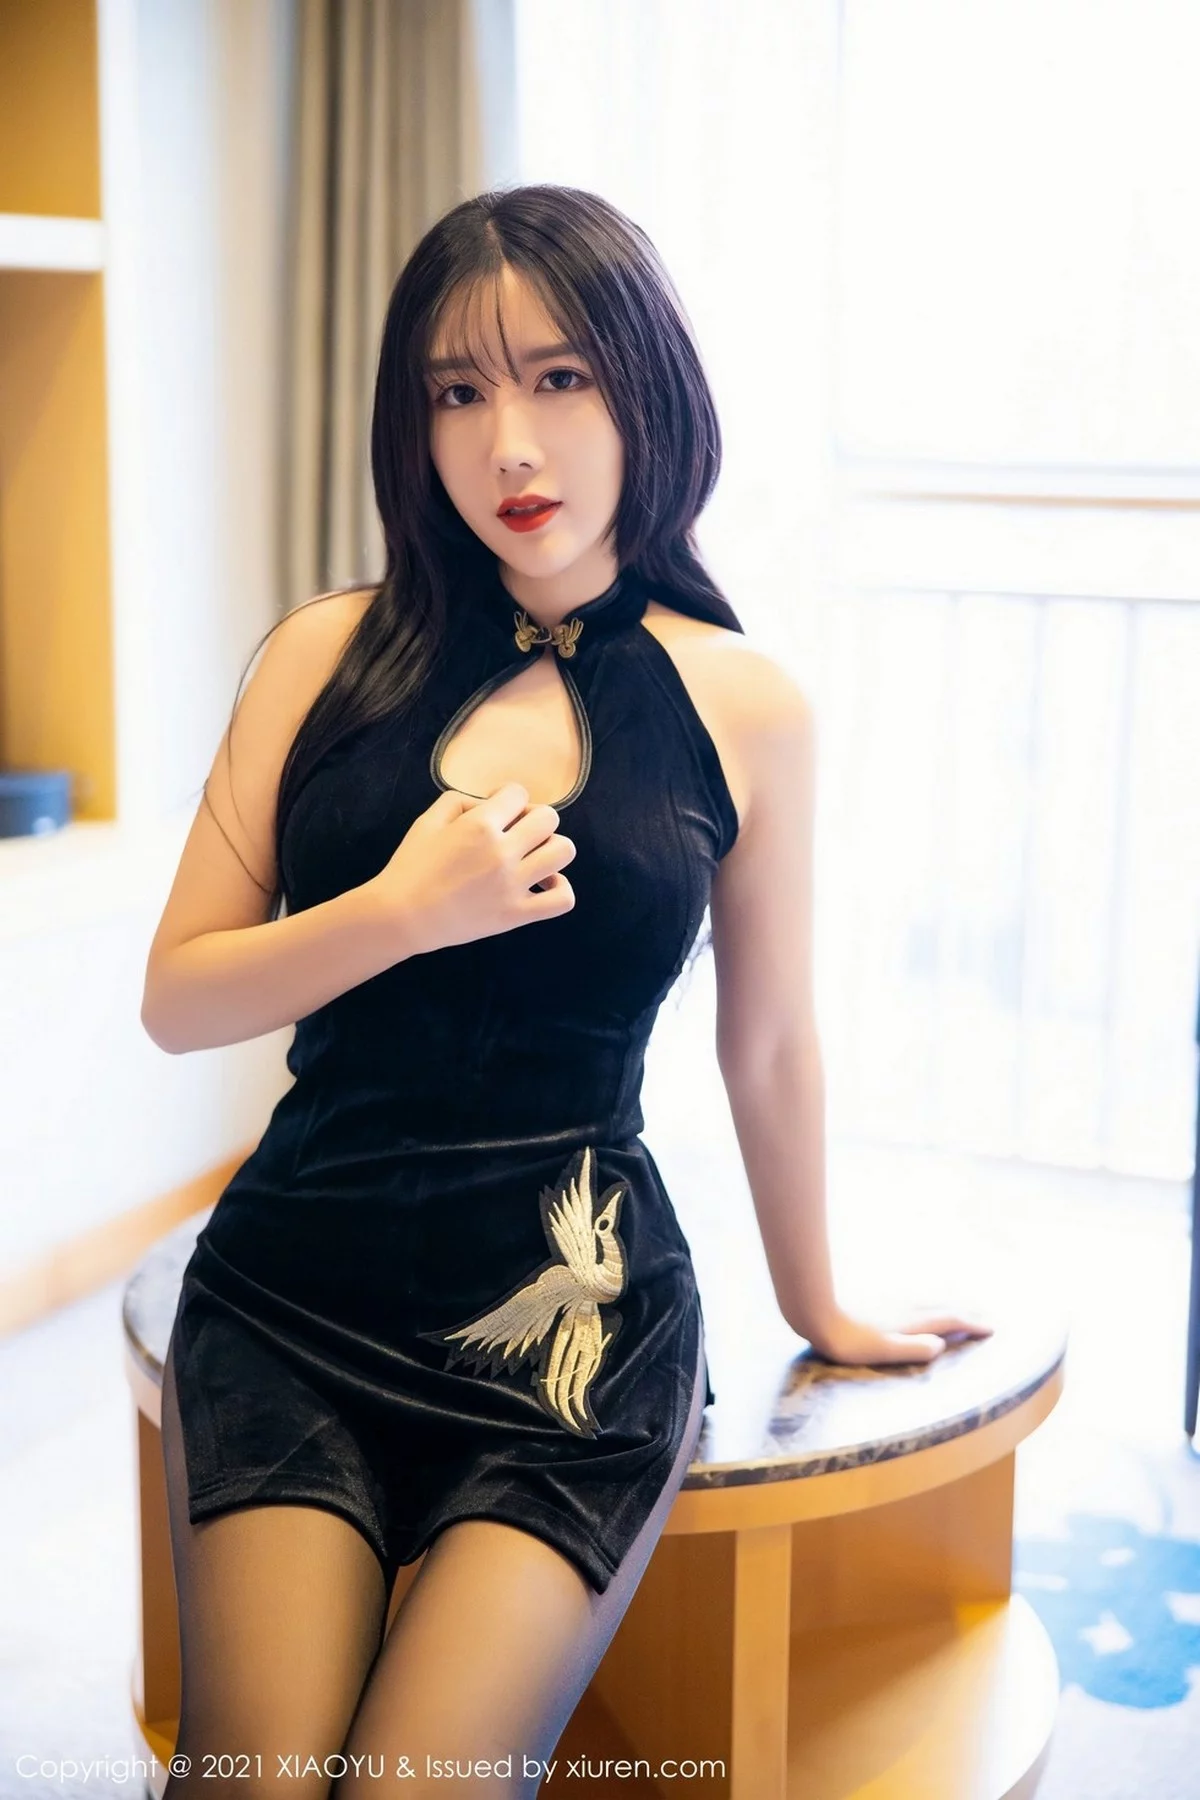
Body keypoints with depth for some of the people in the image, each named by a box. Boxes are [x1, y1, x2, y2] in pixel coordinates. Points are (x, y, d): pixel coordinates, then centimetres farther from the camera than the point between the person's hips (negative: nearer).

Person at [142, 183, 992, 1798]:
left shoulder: (743, 707, 1)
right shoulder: (331, 655, 4)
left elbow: (769, 1048, 12)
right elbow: (175, 1000, 3)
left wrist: (817, 1309, 22)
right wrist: (405, 911, -13)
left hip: (577, 1321, -1)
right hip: (296, 1299, 1)